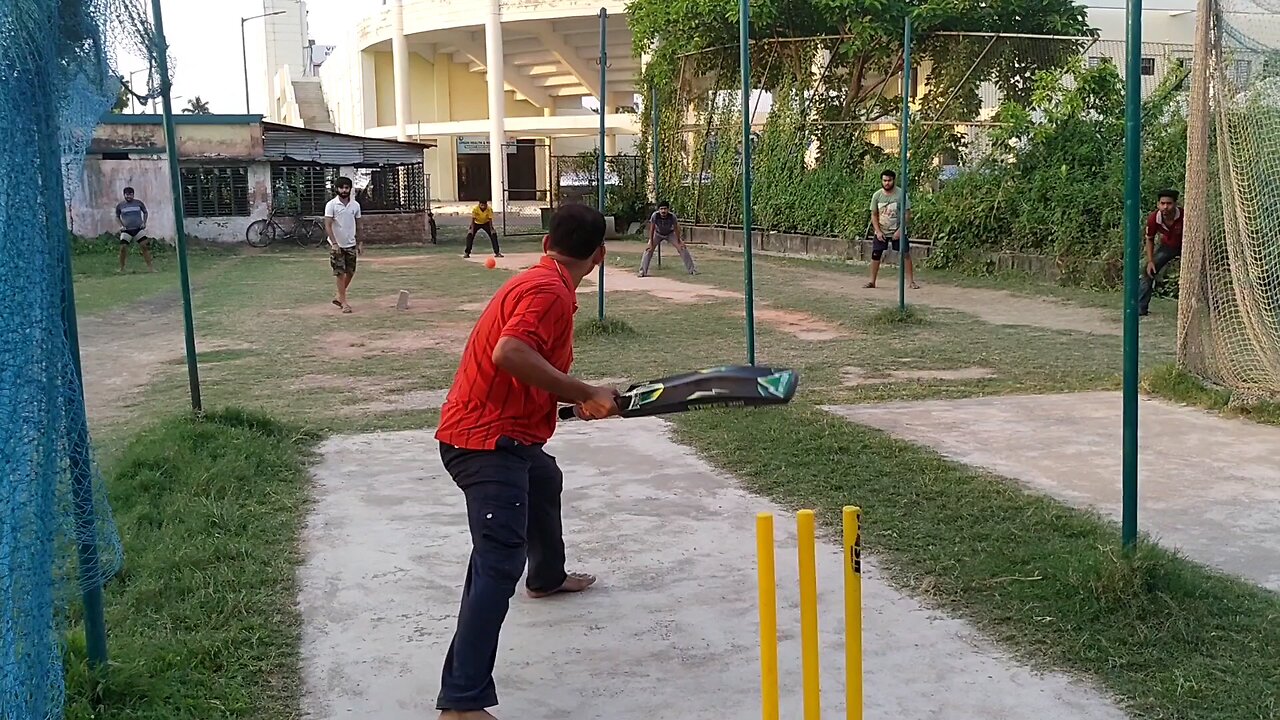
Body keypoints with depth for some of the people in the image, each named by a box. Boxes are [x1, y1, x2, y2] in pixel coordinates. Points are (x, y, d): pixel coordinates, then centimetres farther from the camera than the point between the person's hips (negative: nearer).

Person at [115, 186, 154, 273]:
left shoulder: (139, 203, 3)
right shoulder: (119, 205, 2)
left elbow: (145, 212, 17)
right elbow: (117, 217, 15)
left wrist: (144, 222, 4)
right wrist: (121, 225, -1)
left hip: (138, 229, 0)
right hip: (126, 230, 0)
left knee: (145, 246, -10)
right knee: (123, 248, -10)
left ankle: (150, 267, -6)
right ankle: (122, 268, 5)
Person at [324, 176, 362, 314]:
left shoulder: (355, 205, 4)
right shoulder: (331, 205, -9)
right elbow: (328, 225, -12)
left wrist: (360, 242, 8)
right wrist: (334, 243, -19)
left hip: (351, 244, 4)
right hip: (337, 245, -4)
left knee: (350, 272, 8)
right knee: (340, 273, -3)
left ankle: (339, 296, 26)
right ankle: (344, 302, 3)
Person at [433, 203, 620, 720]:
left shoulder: (538, 282, 13)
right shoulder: (550, 291, -17)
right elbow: (509, 353, -33)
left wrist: (581, 398, 12)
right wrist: (585, 394, -28)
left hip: (508, 432, 11)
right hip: (486, 440, -11)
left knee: (545, 483, 37)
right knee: (501, 560, -20)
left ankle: (547, 577, 64)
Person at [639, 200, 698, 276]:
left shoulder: (672, 216, -33)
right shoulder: (655, 216, -33)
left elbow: (676, 229, -19)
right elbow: (652, 229, -22)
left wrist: (679, 242, -12)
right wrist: (651, 243, -19)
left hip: (670, 234, 0)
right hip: (658, 234, 0)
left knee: (682, 248, -9)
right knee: (649, 249, -15)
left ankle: (692, 269, 3)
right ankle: (643, 271, -7)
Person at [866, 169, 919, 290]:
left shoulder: (901, 194, -11)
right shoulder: (877, 195, -4)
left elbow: (907, 214, -9)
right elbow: (874, 215, 2)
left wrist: (900, 230, -16)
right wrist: (878, 231, -8)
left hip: (897, 232, -2)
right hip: (881, 232, 2)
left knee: (906, 255, -6)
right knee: (875, 255, 0)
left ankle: (911, 281, 1)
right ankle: (872, 281, 10)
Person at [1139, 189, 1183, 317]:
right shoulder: (1153, 219, -27)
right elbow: (1150, 240, -6)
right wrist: (1150, 261, -12)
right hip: (1167, 246, 3)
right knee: (1149, 272, -4)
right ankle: (1140, 308, 4)